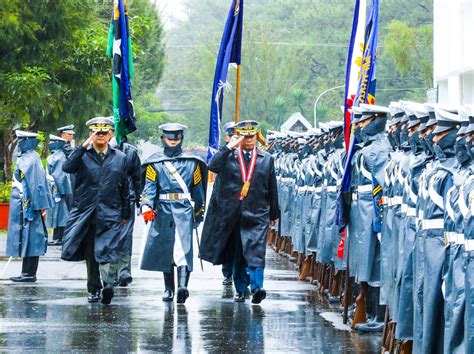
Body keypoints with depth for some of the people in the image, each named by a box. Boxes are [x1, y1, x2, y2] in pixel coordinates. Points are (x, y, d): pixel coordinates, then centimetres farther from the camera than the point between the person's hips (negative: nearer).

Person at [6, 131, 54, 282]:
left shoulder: (30, 159, -14)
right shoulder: (25, 158, 15)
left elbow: (37, 184, -17)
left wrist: (40, 206, -19)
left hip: (27, 206, -9)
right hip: (22, 206, 9)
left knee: (28, 238, -6)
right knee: (27, 240, 10)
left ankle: (29, 274, -4)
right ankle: (27, 273, 13)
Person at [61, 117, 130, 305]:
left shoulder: (120, 158, 9)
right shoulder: (82, 155, 4)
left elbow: (125, 189, 12)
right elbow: (67, 167, -18)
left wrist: (125, 214, 12)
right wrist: (84, 146, -21)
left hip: (110, 213, -1)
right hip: (85, 212, 1)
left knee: (107, 251, -17)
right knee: (90, 254, 8)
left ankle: (108, 284, -28)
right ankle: (94, 289, 18)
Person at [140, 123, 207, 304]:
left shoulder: (192, 162, 8)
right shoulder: (155, 163, 6)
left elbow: (198, 188, 13)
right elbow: (149, 187, -3)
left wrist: (199, 213, 14)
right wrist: (146, 206, -20)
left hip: (184, 210, -2)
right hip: (163, 212, 2)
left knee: (183, 249, -15)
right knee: (164, 250, 8)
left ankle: (183, 286, -27)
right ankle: (169, 289, 19)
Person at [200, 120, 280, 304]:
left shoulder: (266, 159, 9)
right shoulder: (228, 156, 6)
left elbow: (272, 189, 14)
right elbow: (212, 166, -15)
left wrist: (274, 213, 16)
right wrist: (230, 147, -15)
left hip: (257, 214, -1)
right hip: (232, 215, 1)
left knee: (255, 251, -15)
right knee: (236, 254, 8)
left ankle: (257, 287, -23)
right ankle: (240, 290, 17)